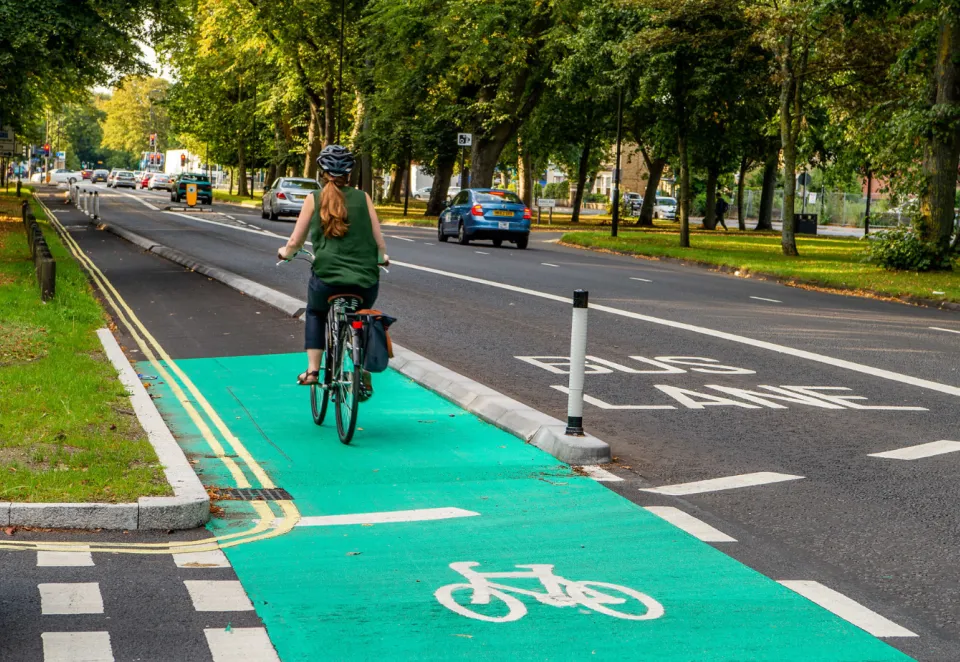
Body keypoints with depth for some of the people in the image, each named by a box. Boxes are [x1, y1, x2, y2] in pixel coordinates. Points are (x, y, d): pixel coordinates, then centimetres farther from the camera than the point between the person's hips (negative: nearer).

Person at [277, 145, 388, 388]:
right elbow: (379, 242, 5)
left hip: (327, 278, -1)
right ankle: (364, 374, 19)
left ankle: (312, 370, 21)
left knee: (315, 313, 31)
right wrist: (383, 258, 28)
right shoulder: (363, 198, 5)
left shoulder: (314, 199, 3)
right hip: (366, 281, 1)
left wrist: (285, 253, 31)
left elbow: (294, 242, 7)